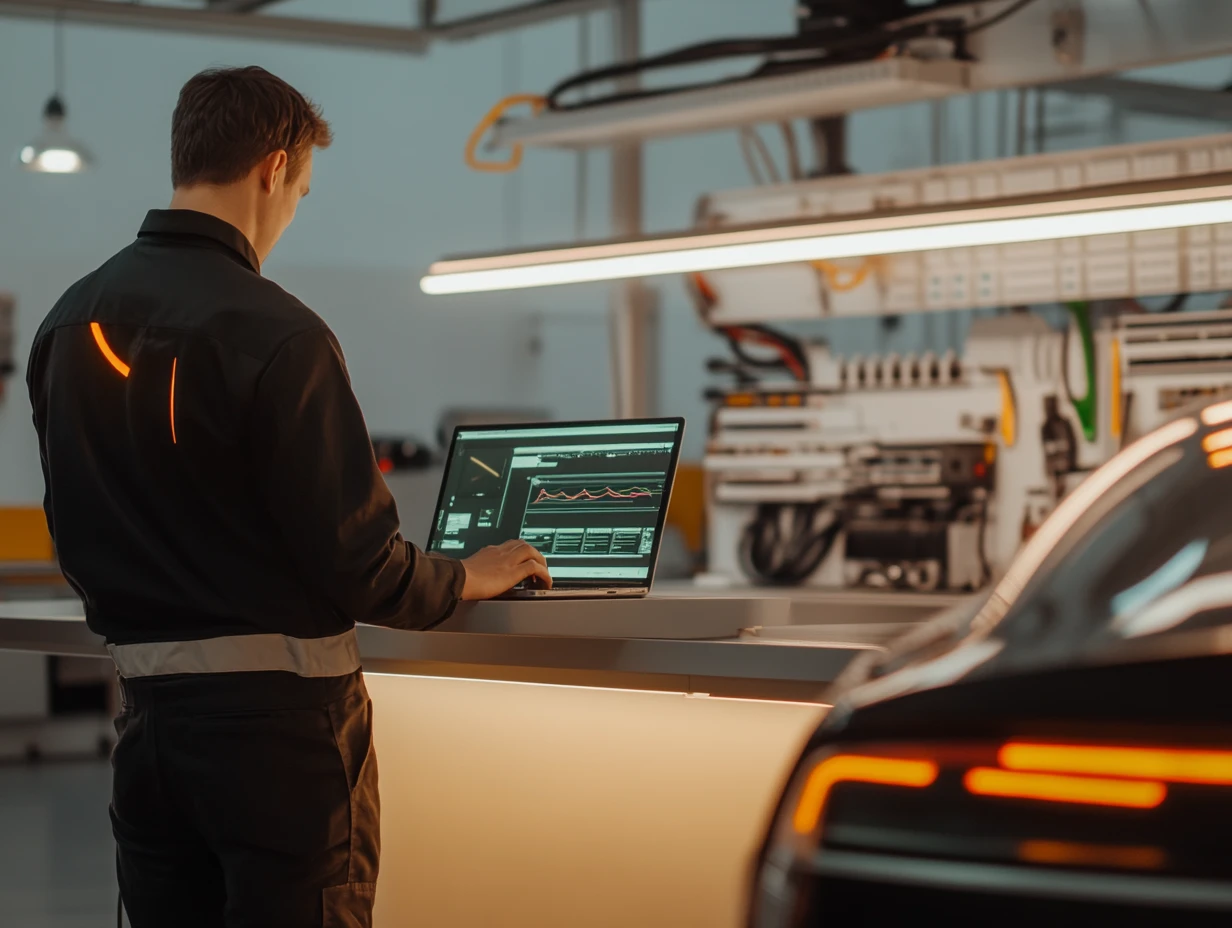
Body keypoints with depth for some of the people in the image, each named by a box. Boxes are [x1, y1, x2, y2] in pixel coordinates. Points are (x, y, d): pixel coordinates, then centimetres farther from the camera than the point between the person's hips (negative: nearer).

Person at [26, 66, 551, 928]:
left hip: (146, 703, 7)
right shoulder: (275, 333, -16)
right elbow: (357, 564, -16)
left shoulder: (68, 323, 6)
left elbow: (77, 538, 13)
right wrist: (470, 577, 2)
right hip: (277, 712, -7)